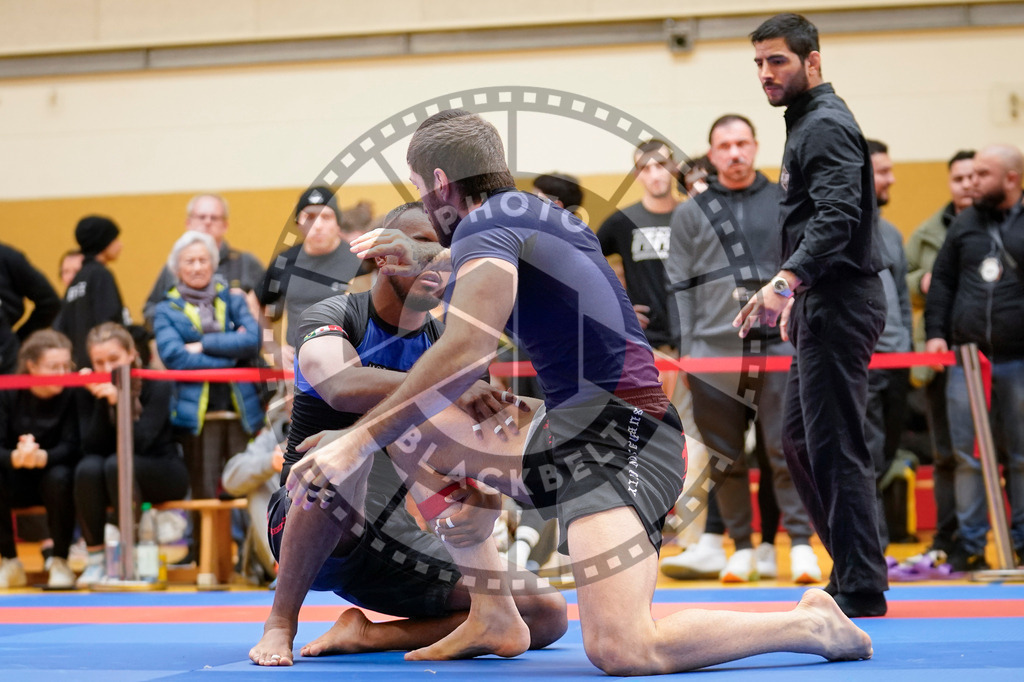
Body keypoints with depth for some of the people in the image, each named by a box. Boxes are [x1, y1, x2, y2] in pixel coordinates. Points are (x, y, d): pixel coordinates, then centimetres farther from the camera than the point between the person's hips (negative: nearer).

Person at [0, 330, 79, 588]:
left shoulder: (71, 393, -13)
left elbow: (70, 447, -19)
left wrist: (41, 457, -42)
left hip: (50, 473, -1)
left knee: (59, 479, -35)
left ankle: (60, 562, -15)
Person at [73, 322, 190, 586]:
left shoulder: (156, 385, -11)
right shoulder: (91, 392, -3)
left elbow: (139, 442, -23)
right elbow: (92, 448, -14)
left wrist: (117, 401, -33)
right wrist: (101, 402, -24)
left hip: (164, 473, -3)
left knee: (117, 464, -33)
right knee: (88, 467, -30)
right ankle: (95, 557, -21)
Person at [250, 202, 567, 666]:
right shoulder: (333, 318, -10)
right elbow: (341, 387, -35)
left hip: (401, 539, 5)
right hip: (303, 526, -5)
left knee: (548, 614, -8)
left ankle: (365, 635, -7)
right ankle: (280, 626, -23)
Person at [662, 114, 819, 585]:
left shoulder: (787, 204, 11)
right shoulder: (690, 214, 11)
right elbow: (679, 287, 8)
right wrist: (685, 351, 1)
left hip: (778, 343, -1)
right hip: (713, 349, 1)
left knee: (785, 448, -7)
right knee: (726, 457, 4)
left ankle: (801, 544, -3)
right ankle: (742, 547, 12)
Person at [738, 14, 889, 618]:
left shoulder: (826, 126, -13)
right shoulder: (812, 122, 20)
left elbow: (836, 218, -27)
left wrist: (786, 281, -37)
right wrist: (796, 294, 29)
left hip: (839, 306, -11)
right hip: (824, 303, 11)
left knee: (835, 445, -9)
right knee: (801, 438, 15)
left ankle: (861, 589, -5)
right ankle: (855, 571, 21)